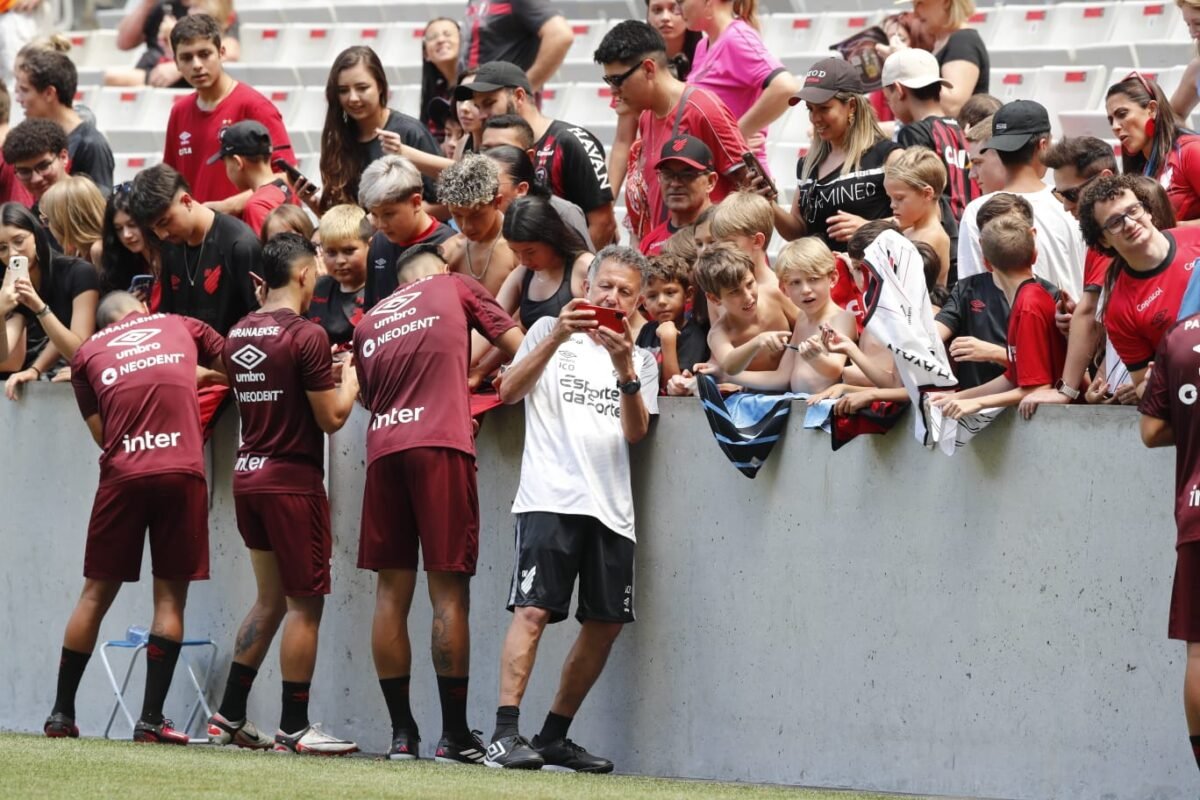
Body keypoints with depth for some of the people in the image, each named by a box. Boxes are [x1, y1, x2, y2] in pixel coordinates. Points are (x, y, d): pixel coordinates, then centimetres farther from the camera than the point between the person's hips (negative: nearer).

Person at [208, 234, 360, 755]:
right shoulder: (306, 336, -15)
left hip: (248, 476, 8)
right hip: (293, 479, -8)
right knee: (304, 604, -1)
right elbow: (331, 418, -14)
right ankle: (293, 729, 0)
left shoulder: (239, 333, 8)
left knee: (271, 600, 16)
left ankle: (228, 718, 15)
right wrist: (350, 379, 4)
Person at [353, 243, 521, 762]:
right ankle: (454, 735, -6)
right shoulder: (455, 288, 13)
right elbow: (518, 348, 10)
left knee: (391, 592, 6)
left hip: (383, 447, 4)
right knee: (449, 590, -4)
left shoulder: (370, 324, 22)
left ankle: (401, 733, 5)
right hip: (441, 444, -4)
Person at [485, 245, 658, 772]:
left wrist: (624, 368, -13)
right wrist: (557, 337, -17)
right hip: (550, 497, -5)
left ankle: (554, 737, 16)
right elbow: (509, 392, -5)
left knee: (606, 623, 5)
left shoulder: (642, 360, 18)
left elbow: (636, 433, 2)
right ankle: (505, 734, -21)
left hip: (610, 506, 5)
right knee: (533, 610, -16)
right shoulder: (551, 333, 10)